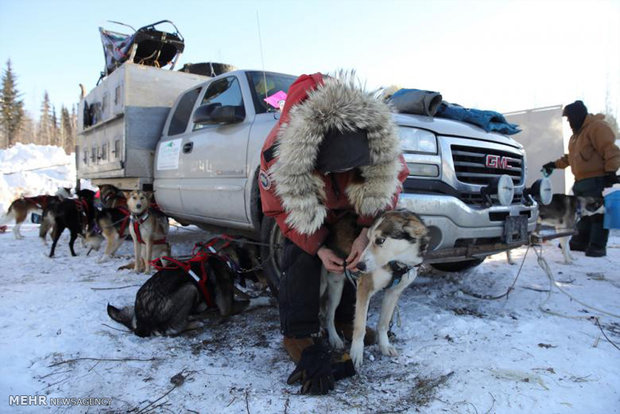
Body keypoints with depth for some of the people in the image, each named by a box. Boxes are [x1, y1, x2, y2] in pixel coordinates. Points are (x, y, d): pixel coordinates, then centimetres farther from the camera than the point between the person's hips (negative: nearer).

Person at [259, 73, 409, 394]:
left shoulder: (381, 140, -37)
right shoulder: (277, 154, -41)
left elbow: (392, 180, -17)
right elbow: (279, 208, -23)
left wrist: (368, 232, -25)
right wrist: (317, 247, -27)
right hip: (302, 198, -2)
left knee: (354, 259, -1)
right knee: (302, 260, -19)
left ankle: (345, 319, 21)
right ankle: (298, 336, -5)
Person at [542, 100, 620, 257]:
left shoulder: (597, 126, -8)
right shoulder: (577, 133, 23)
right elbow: (571, 157, 30)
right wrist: (555, 164, 25)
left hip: (596, 181, -9)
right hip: (581, 181, 9)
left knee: (597, 213, -6)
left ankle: (597, 246, -2)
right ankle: (580, 242, 18)